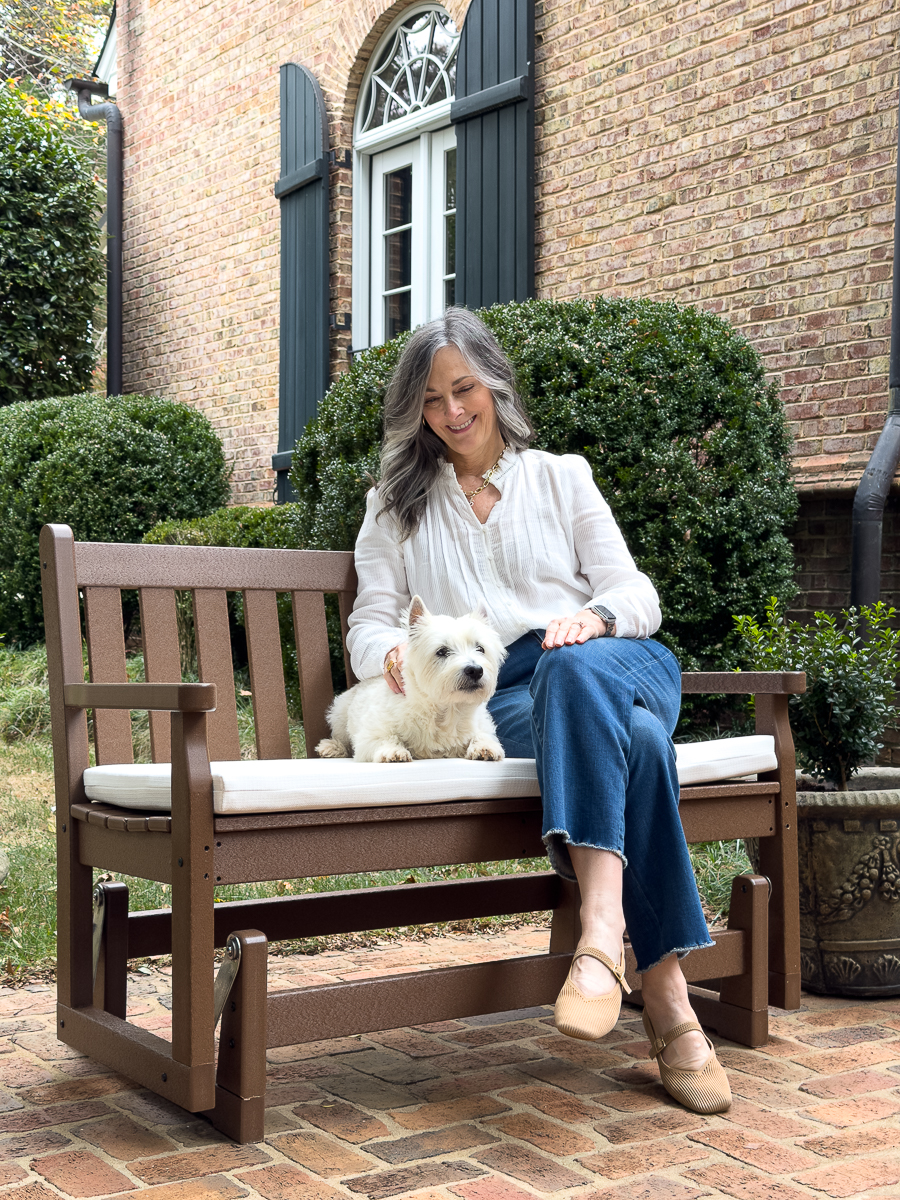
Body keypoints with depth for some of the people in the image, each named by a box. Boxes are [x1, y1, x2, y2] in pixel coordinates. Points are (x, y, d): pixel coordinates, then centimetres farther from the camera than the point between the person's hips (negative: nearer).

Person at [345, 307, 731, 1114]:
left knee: (572, 668, -39)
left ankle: (602, 939, -52)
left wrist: (594, 617, -12)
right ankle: (670, 1005, -40)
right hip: (495, 695, -1)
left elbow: (637, 595, 13)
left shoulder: (561, 476, 22)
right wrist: (393, 650, -14)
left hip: (612, 664, 1)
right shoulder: (397, 505, 23)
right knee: (635, 742, -35)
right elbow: (369, 625, 12)